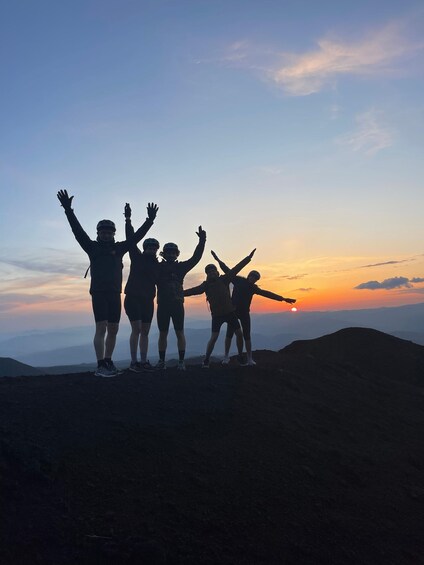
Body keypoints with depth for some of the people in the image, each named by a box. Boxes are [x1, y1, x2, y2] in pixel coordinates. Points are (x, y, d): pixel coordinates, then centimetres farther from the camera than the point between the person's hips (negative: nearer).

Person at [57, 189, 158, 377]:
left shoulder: (119, 248, 13)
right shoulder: (92, 247, 7)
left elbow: (137, 236, 12)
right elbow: (78, 230, 0)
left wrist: (150, 220, 7)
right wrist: (68, 210, -8)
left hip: (115, 294, 4)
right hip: (98, 293, -4)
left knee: (113, 330, 7)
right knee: (101, 328, -11)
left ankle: (108, 362, 18)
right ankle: (100, 366, -11)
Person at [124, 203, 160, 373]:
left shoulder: (157, 265, 10)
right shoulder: (137, 257, 0)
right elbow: (131, 239, -9)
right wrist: (128, 220, -17)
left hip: (148, 300, 5)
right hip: (133, 298, -4)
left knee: (145, 332, 6)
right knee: (136, 329, -11)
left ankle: (143, 361, 12)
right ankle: (133, 362, -4)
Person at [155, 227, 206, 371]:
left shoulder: (180, 267, 5)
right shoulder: (158, 267, 6)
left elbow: (195, 258, -3)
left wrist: (202, 241, -12)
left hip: (177, 304, 0)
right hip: (162, 305, 1)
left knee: (180, 333, -1)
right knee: (163, 334, 7)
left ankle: (181, 361, 4)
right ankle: (161, 361, 16)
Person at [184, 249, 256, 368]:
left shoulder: (224, 279, -1)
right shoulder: (206, 285, -3)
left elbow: (237, 268, -2)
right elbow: (193, 290, -10)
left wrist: (248, 258, -4)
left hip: (230, 312, 3)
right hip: (217, 315, -2)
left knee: (239, 334, 3)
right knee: (213, 338, -10)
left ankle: (240, 356, 22)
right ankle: (206, 360, 5)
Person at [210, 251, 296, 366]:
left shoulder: (253, 288, 8)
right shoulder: (238, 280, 1)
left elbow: (267, 294, 7)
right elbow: (227, 270, -2)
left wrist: (283, 299, 5)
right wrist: (218, 260, -8)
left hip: (244, 313, 3)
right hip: (233, 312, -2)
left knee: (247, 336, 0)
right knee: (229, 334, -2)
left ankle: (249, 359, 7)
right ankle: (226, 356, 7)